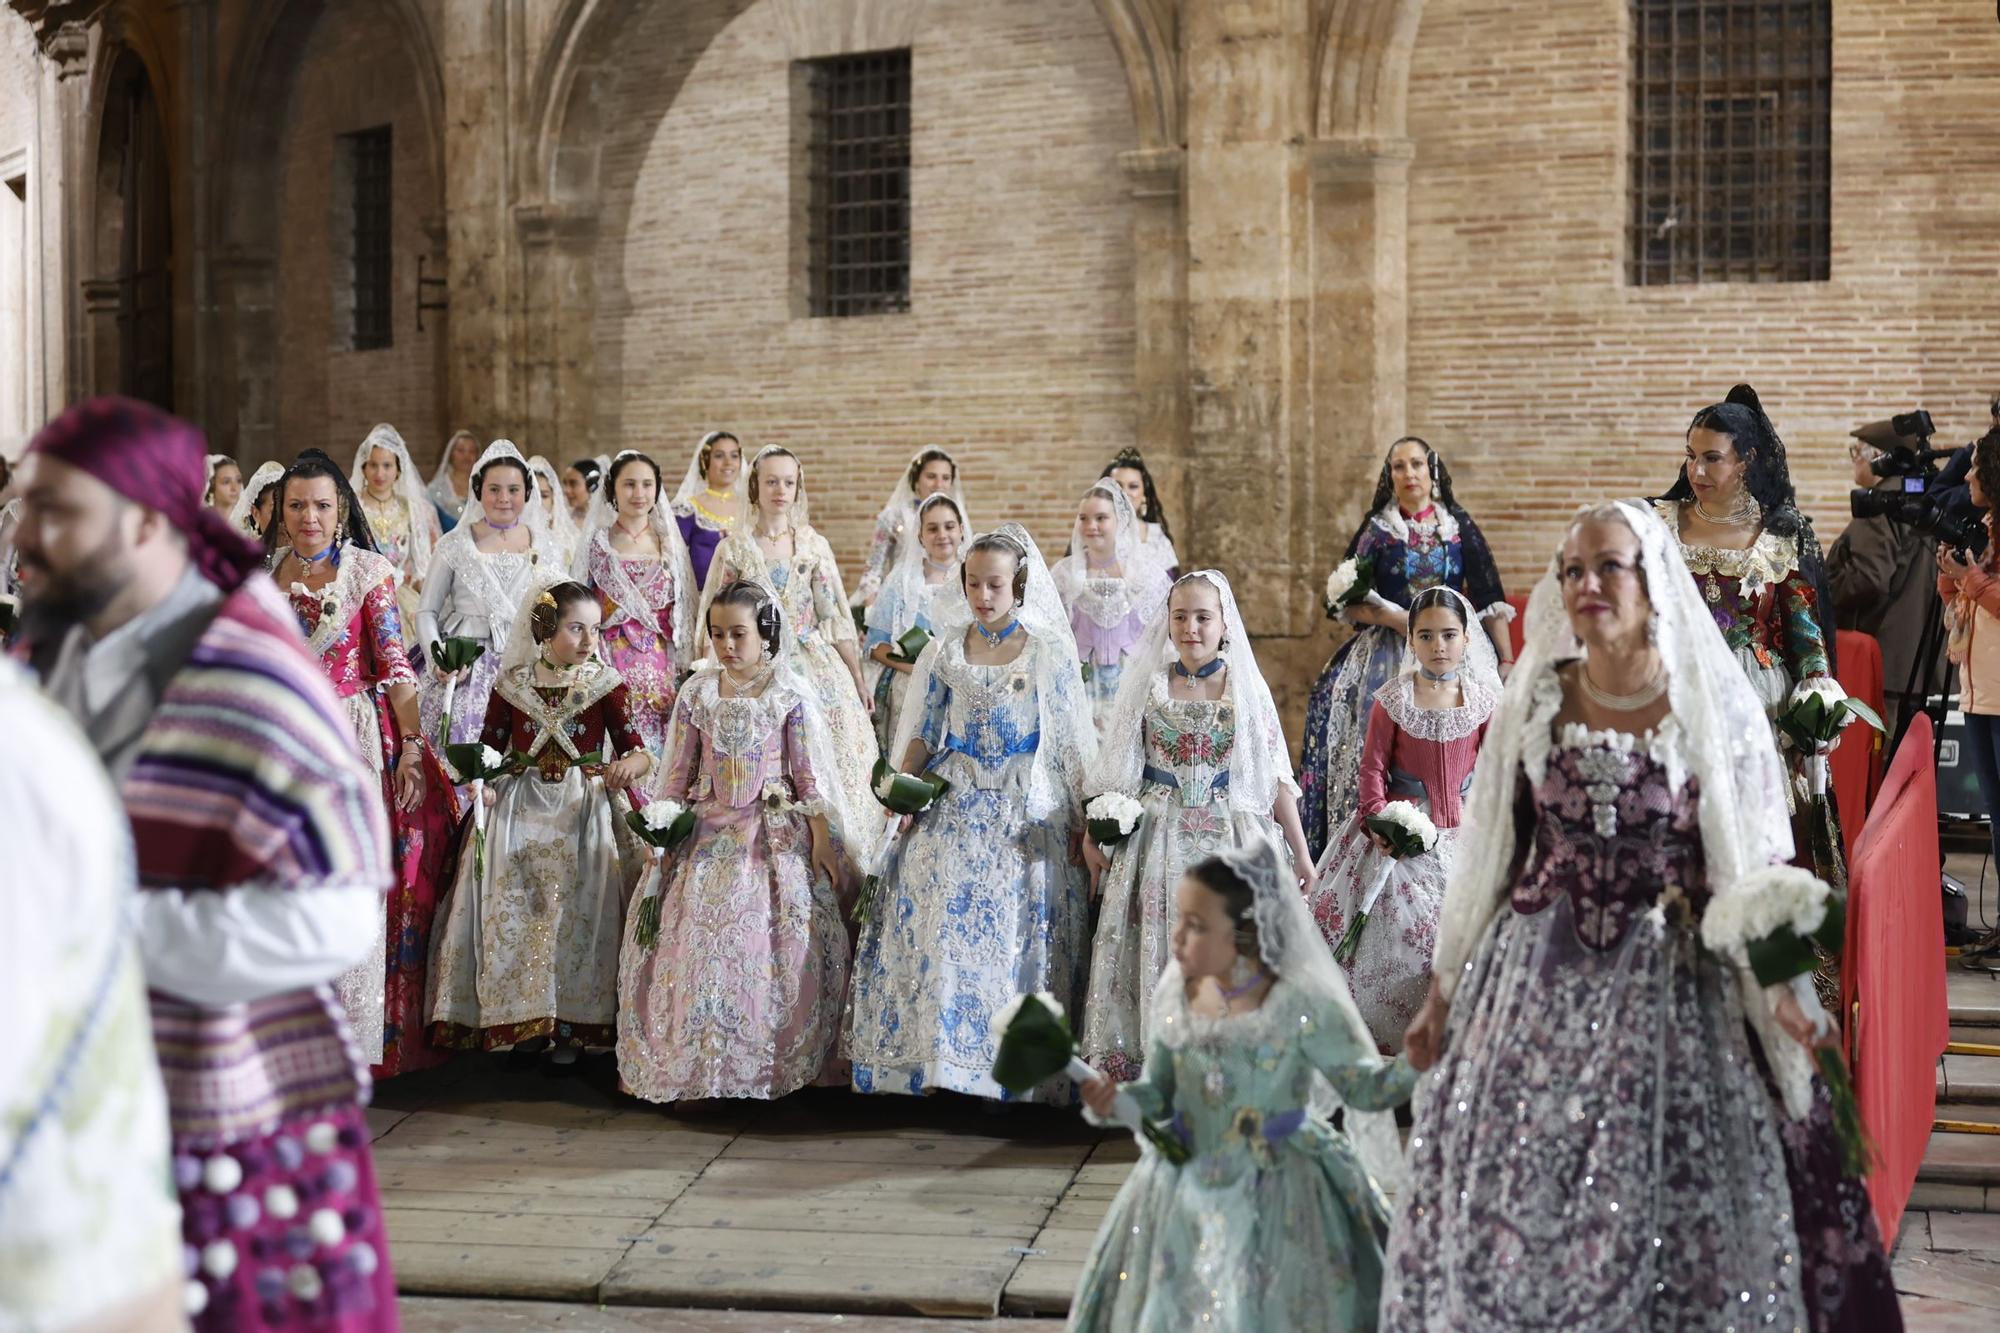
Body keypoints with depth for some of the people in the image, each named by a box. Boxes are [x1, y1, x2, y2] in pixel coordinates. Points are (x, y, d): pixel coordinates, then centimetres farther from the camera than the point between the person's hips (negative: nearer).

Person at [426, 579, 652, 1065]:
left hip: (585, 811, -1)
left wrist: (631, 764, -27)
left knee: (578, 910, -8)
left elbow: (635, 748, -4)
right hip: (519, 811, 1)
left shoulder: (604, 683, 0)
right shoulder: (512, 683, 2)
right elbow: (489, 746, 7)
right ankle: (525, 1019, 10)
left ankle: (572, 1024, 2)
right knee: (515, 909, -3)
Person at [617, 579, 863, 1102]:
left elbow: (811, 779, -2)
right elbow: (677, 774, 9)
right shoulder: (697, 694, 5)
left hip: (775, 838, -3)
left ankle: (779, 1064, 4)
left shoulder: (791, 696, -4)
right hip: (708, 834, 3)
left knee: (774, 942, -8)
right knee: (697, 938, -3)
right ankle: (693, 1067, 6)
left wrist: (823, 840, -7)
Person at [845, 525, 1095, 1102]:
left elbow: (1072, 745, -1)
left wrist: (1082, 824, -4)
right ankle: (938, 1055, 1)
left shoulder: (1050, 652, -1)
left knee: (1014, 935, -5)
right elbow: (922, 734, 11)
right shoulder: (946, 649, 8)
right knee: (938, 921, -6)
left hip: (1026, 815, -2)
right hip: (952, 809, 3)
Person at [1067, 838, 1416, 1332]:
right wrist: (1115, 1099, -15)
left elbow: (1364, 1088, -9)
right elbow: (1159, 1093, 5)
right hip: (1186, 1192, 4)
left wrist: (1419, 1062, -27)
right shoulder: (1176, 998, -5)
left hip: (1276, 1197, -4)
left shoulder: (1300, 1006, -17)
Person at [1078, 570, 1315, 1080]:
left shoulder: (1246, 687, 1)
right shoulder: (1147, 683, 3)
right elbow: (1117, 766, 7)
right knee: (1154, 949, 1)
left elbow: (1275, 777, 2)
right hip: (1158, 836, 1)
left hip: (1229, 836, -1)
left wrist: (1301, 854, 2)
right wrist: (1094, 832, 2)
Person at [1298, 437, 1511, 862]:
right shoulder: (1376, 529, 5)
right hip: (1387, 657, 0)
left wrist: (1506, 660, -1)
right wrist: (1397, 619, -13)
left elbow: (1489, 600, 5)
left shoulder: (1459, 526, 7)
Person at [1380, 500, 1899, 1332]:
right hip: (1538, 985, 2)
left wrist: (1778, 987, -18)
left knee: (1669, 1218, 1)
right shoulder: (1534, 704, 4)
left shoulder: (1715, 709, -3)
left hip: (1672, 990, -2)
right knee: (1513, 1217, 5)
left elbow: (1756, 873, -3)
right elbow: (1486, 858, 10)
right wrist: (1444, 989, 10)